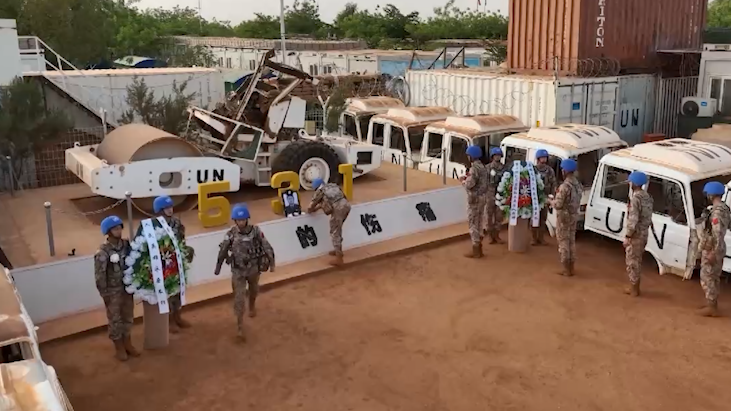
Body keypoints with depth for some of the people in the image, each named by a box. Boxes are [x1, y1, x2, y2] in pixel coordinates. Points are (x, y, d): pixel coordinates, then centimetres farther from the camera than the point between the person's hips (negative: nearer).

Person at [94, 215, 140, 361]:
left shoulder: (126, 245, -5)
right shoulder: (102, 252, -19)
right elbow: (99, 275, -15)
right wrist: (104, 294, -12)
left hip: (127, 287, 5)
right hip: (113, 291, -5)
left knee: (128, 317, 17)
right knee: (115, 320, 10)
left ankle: (128, 344, 35)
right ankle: (119, 348, 25)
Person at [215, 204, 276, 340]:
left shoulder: (255, 231, -18)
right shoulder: (230, 234, -16)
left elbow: (266, 247, -8)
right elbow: (222, 252, -4)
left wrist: (271, 263, -3)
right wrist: (218, 267, 5)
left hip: (254, 268, 2)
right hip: (238, 270, -2)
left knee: (254, 290, 27)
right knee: (239, 298, -4)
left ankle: (252, 306, 60)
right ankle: (240, 328, 1)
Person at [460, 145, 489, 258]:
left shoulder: (474, 168, -19)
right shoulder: (482, 166, 12)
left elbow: (469, 185, -23)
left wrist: (463, 181, -4)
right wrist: (468, 178, 12)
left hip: (475, 198, -10)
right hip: (482, 197, 10)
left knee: (473, 223, -2)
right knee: (478, 223, 15)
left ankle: (475, 251, 2)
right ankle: (479, 249, 21)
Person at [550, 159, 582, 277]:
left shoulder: (565, 186, -24)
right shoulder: (578, 184, 3)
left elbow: (558, 205, -24)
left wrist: (551, 201, -4)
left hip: (564, 217, -8)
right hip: (573, 215, 8)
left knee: (563, 242, 2)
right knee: (571, 241, 16)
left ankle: (566, 270, 8)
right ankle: (571, 268, 23)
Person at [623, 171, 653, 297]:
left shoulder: (635, 198, -23)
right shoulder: (647, 197, 7)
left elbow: (633, 220, -25)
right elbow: (648, 217, 14)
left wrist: (627, 236, -19)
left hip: (636, 234, -9)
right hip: (644, 233, 9)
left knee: (632, 261, 3)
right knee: (637, 260, 19)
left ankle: (634, 289, 11)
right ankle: (635, 286, 28)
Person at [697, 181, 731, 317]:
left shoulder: (717, 210, -22)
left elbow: (718, 233, -27)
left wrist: (713, 252, -26)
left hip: (712, 249, -10)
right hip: (717, 248, 10)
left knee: (707, 278, -3)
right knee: (714, 277, 17)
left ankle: (711, 307, 1)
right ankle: (713, 304, 26)